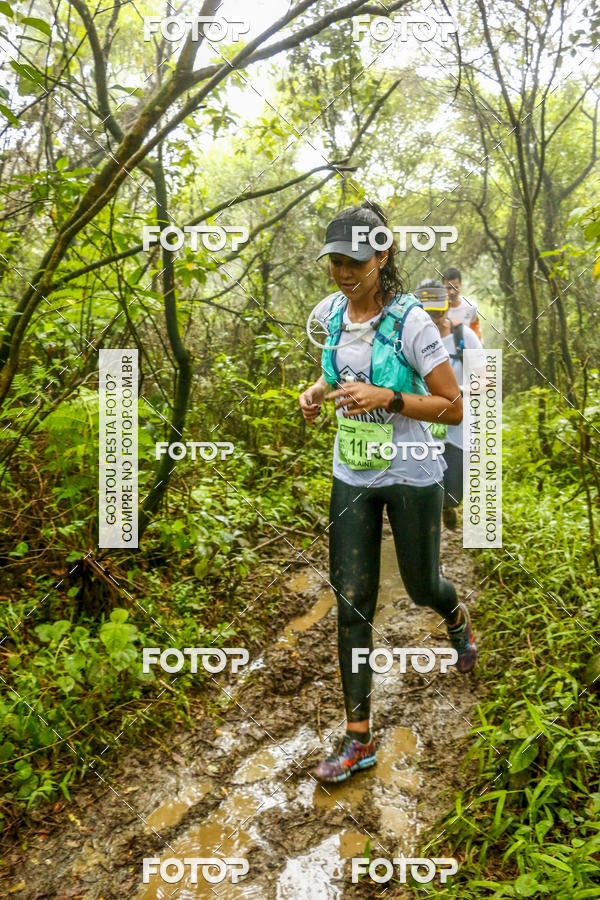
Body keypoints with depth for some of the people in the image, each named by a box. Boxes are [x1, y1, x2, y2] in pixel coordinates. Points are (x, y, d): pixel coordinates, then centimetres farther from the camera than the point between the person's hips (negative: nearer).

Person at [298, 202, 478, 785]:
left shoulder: (411, 320, -17)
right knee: (351, 602, 3)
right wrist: (316, 392, 0)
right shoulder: (331, 313, 0)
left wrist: (389, 399, -28)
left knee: (420, 585, 15)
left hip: (411, 477, -4)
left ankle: (457, 618, 56)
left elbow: (453, 409, -14)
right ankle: (358, 738, 15)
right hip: (352, 478, 4)